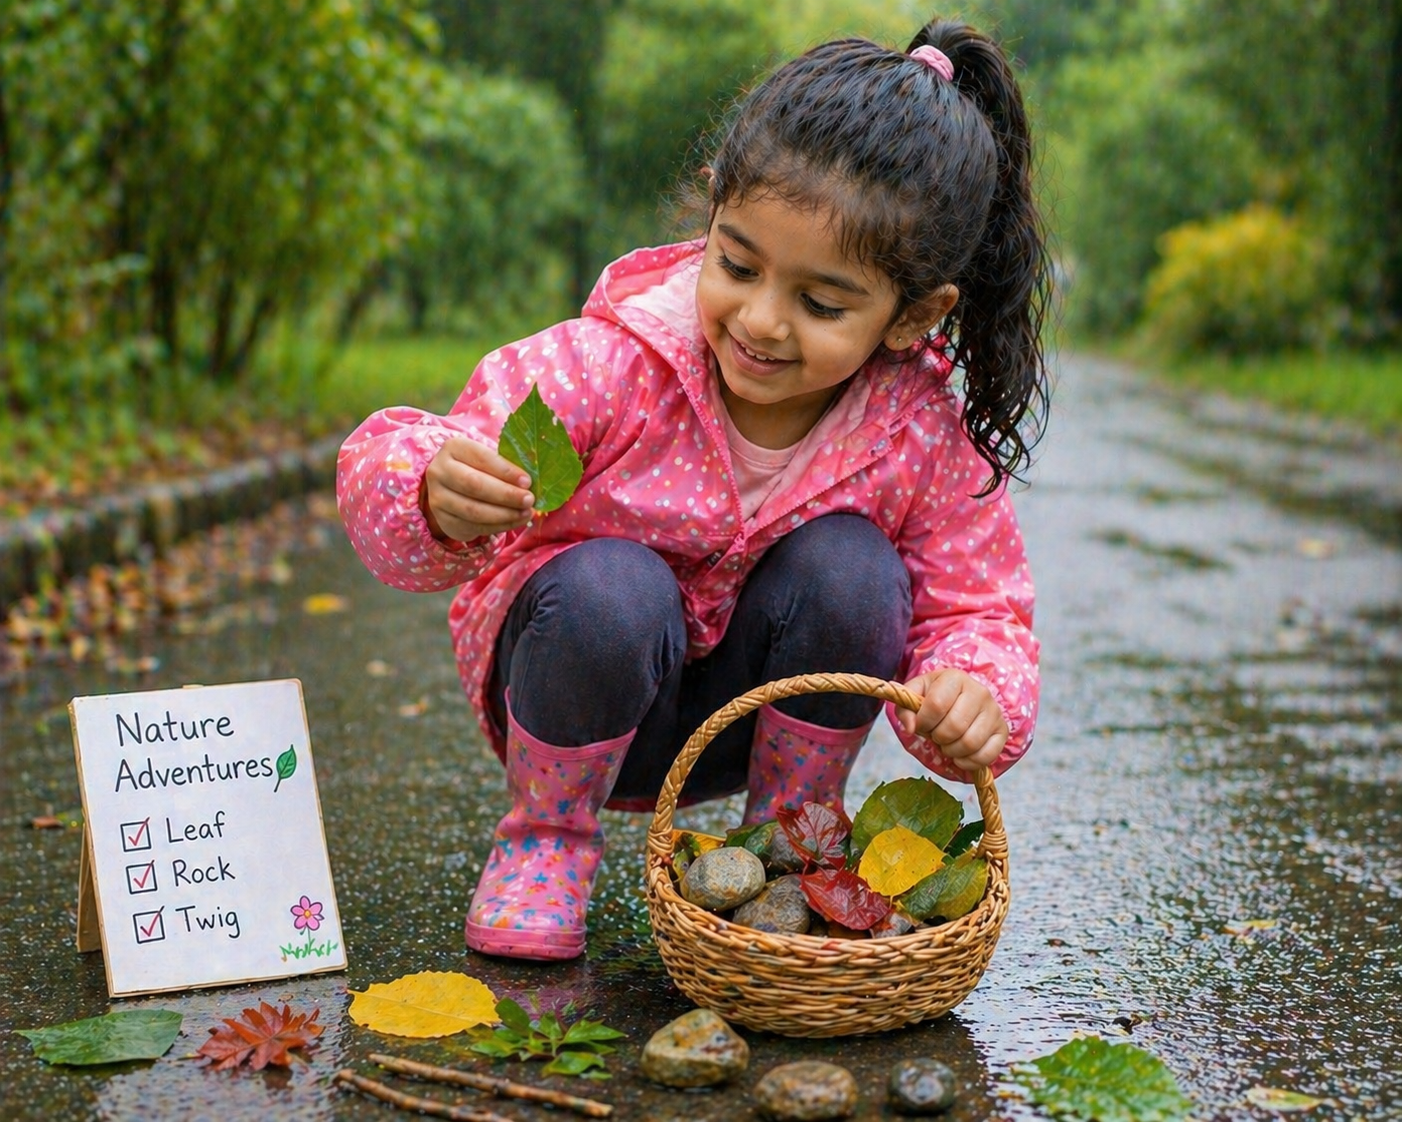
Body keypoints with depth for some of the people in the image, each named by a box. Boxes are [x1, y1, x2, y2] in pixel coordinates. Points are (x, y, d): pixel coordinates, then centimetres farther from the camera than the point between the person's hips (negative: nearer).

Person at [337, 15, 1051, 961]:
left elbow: (976, 608, -9)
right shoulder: (610, 367, -26)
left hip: (747, 713, 2)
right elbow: (382, 474, -28)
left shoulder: (923, 434, -18)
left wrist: (972, 693, -33)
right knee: (610, 588, -35)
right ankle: (547, 834, -5)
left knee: (848, 564, -26)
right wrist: (436, 500, -53)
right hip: (587, 676, -2)